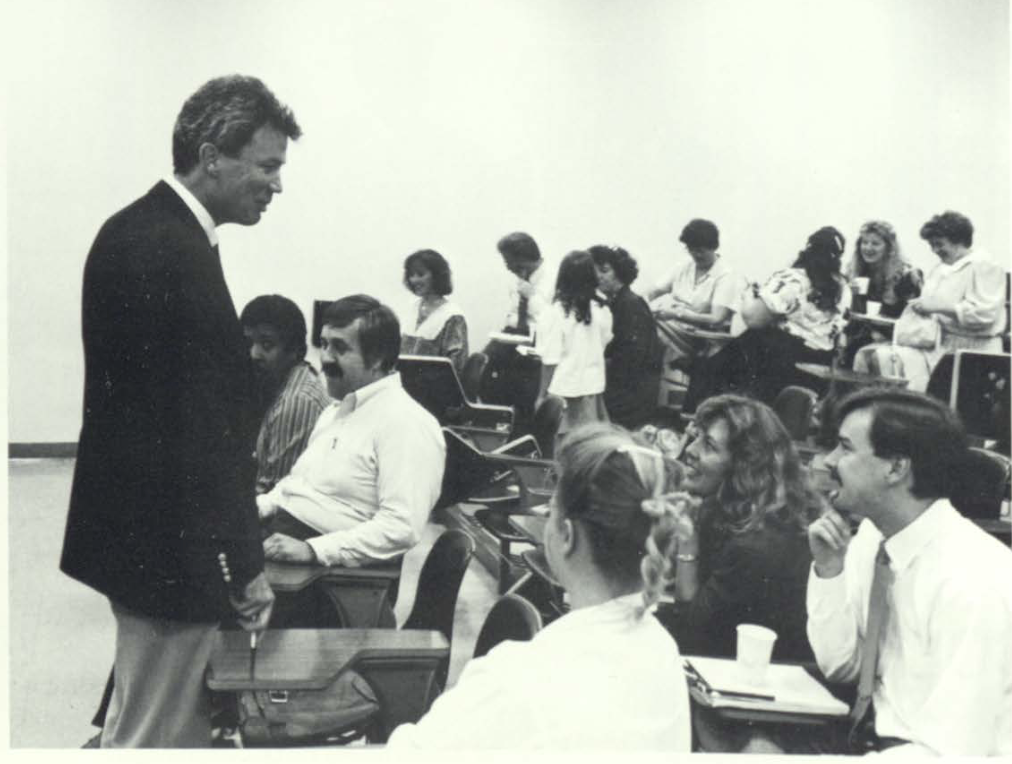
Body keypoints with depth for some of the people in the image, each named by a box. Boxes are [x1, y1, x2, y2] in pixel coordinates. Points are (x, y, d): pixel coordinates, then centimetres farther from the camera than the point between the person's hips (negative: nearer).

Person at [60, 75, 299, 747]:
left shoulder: (133, 229, 9)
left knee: (184, 722, 20)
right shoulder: (178, 255, -22)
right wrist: (245, 563, -15)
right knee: (152, 737, 4)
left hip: (132, 521, 10)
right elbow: (207, 428, -23)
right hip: (172, 546, -10)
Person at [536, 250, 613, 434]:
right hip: (592, 387, 3)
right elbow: (604, 344, 9)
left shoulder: (557, 312, -12)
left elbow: (550, 359, -10)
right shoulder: (601, 312, -4)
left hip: (563, 391, -3)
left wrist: (542, 394, -1)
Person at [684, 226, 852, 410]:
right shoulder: (843, 289, 4)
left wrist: (750, 298, 6)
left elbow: (754, 319, -16)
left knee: (708, 371, 7)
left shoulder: (791, 279, -14)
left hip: (779, 360, -7)